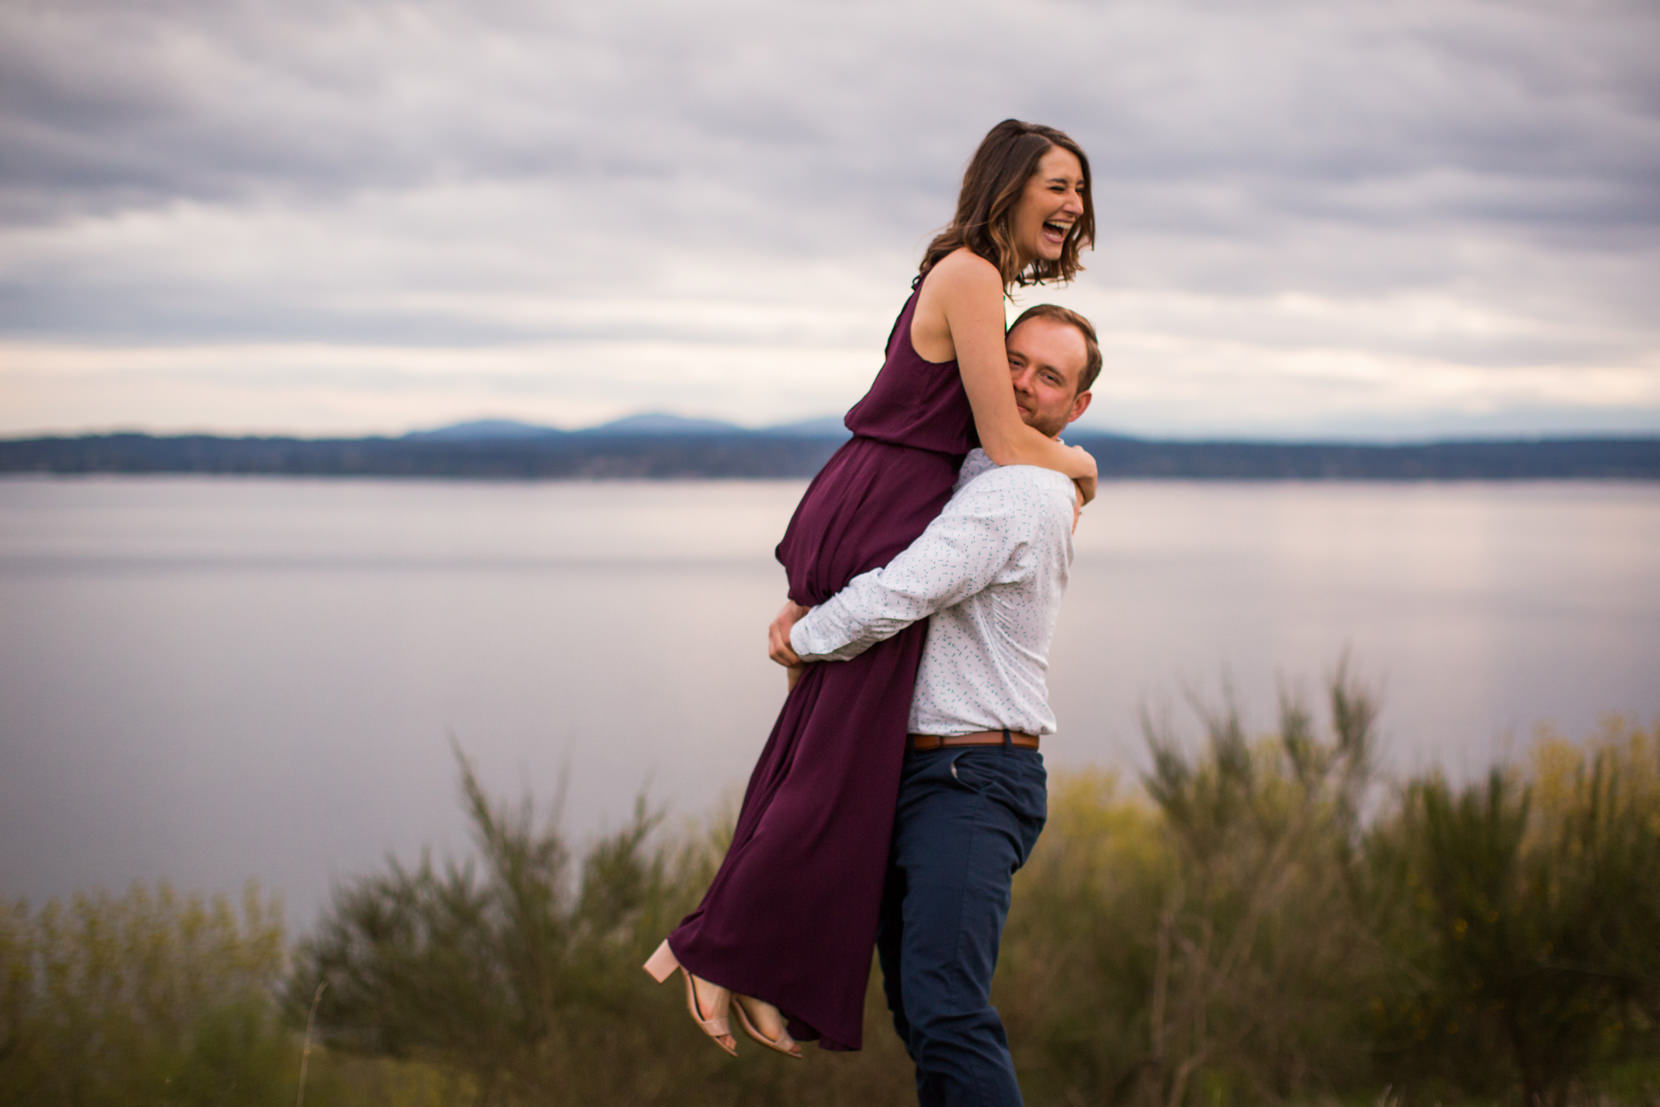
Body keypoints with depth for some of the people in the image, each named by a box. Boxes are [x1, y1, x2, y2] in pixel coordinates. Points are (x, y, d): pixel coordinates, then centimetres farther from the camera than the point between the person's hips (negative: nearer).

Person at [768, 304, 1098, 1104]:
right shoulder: (971, 477, 19)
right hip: (911, 777, 10)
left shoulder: (1013, 496, -14)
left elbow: (896, 598, -21)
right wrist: (804, 606, 10)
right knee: (916, 1010, 14)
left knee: (944, 1012, -24)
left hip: (971, 781, -10)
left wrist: (804, 641, -2)